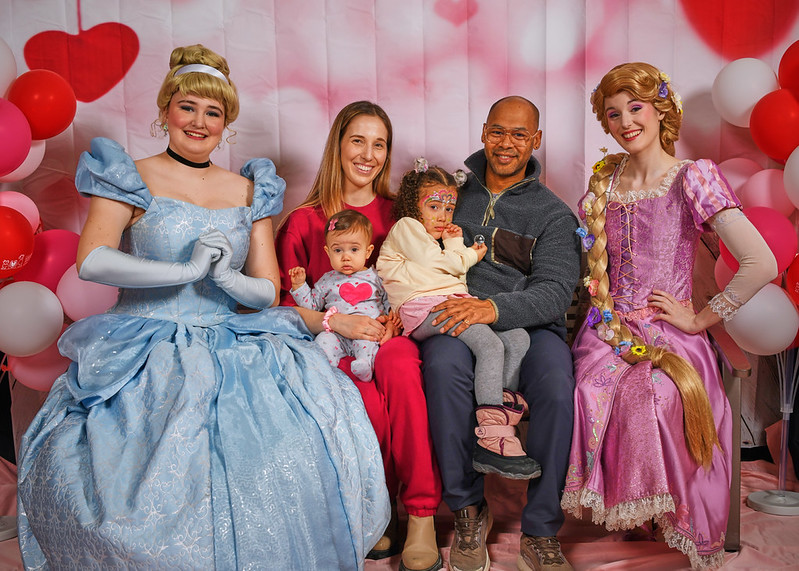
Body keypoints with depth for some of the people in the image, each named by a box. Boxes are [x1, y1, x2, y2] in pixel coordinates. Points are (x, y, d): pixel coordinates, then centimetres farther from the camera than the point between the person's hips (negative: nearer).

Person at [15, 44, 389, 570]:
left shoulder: (248, 191, 15)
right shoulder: (131, 177, 6)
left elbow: (268, 292, 10)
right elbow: (91, 260, -11)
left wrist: (225, 277, -11)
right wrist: (188, 270, -17)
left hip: (233, 345, 3)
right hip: (148, 345, -2)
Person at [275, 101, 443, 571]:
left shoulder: (399, 214, 14)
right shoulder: (304, 222, 9)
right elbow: (285, 303, 4)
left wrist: (397, 317, -9)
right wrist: (336, 320, -15)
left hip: (390, 337, 1)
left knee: (400, 365, -36)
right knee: (370, 403, -34)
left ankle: (422, 515, -24)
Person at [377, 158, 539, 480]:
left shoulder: (438, 242, 38)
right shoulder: (406, 227, 12)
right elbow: (432, 261, -3)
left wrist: (456, 245, 18)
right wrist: (469, 256, 11)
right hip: (424, 308, -9)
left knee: (518, 339, -8)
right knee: (491, 346, -28)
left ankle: (501, 405, -15)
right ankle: (492, 439, -31)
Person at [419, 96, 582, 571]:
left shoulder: (554, 214, 11)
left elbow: (556, 291, -5)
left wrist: (494, 307, -24)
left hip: (529, 325, 0)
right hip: (454, 322, 1)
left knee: (558, 388, -31)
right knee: (443, 366, -34)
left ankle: (540, 530, -10)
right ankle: (469, 510, -15)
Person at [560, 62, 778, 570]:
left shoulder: (694, 177, -4)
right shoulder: (604, 181, 12)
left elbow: (761, 264, -13)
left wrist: (700, 319, -9)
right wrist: (603, 306, 7)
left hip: (670, 334, -3)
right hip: (608, 328, 3)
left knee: (657, 397, -33)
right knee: (592, 394, -27)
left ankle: (669, 512, -6)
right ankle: (610, 505, -2)